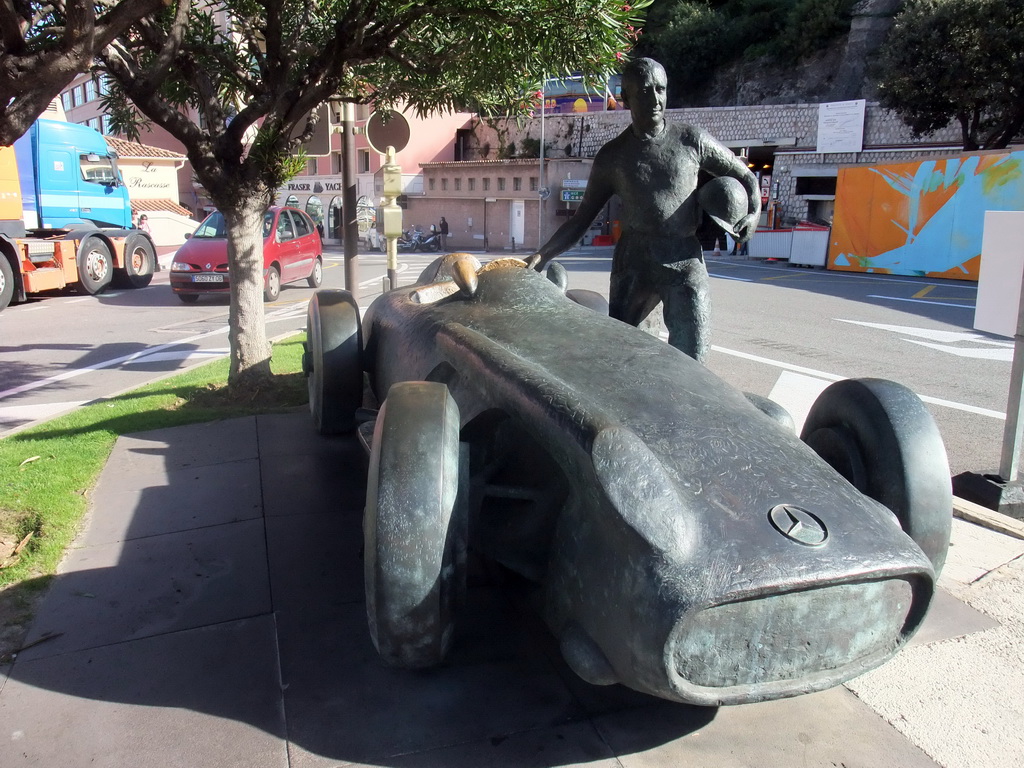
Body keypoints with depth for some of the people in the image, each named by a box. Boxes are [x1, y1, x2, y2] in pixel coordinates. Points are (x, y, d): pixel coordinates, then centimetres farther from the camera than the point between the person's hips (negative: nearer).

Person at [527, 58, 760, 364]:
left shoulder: (692, 140, 4)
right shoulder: (612, 156, 6)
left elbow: (745, 177, 14)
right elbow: (583, 218, 10)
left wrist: (754, 213, -6)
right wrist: (543, 255, -1)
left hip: (686, 262, -1)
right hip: (633, 263, 2)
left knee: (689, 359, -10)